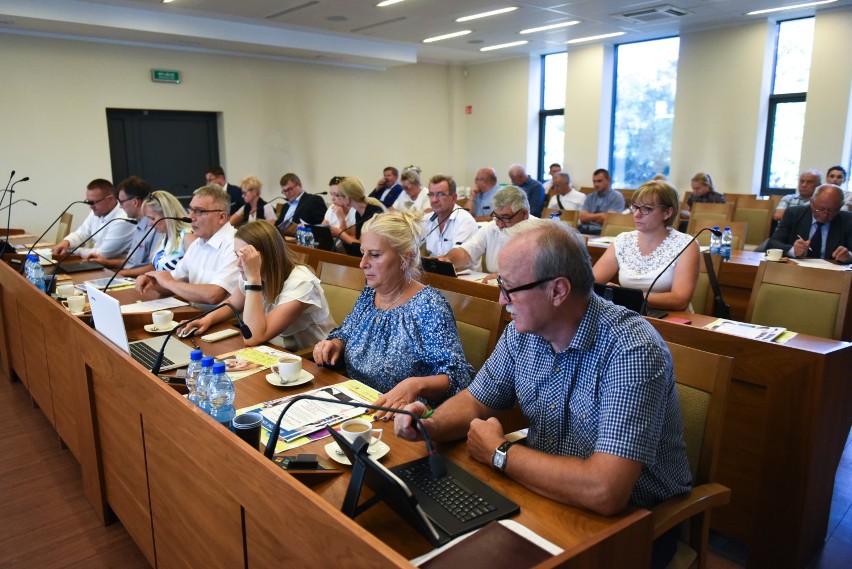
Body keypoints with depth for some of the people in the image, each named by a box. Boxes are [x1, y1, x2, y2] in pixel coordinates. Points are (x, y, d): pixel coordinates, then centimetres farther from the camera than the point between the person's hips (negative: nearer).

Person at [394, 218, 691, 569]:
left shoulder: (631, 352, -28)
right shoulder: (523, 331, -6)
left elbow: (605, 491, -35)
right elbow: (475, 401, 7)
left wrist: (499, 454, -22)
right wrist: (431, 425, -15)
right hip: (546, 493, 6)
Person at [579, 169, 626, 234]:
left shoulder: (617, 197, 2)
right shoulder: (590, 197, 17)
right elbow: (583, 217, 3)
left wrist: (590, 216, 3)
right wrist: (600, 215, -5)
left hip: (602, 232, -5)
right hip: (585, 229, 5)